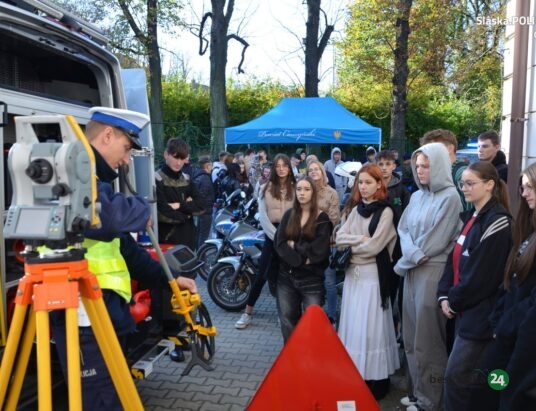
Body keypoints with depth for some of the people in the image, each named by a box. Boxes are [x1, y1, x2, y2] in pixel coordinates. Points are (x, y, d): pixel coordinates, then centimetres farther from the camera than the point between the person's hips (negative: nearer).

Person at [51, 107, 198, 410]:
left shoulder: (94, 176, 21)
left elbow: (123, 246, 23)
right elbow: (104, 217, -33)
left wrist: (168, 279, 19)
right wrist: (141, 209, -11)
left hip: (105, 304, 10)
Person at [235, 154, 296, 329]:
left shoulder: (296, 188, 4)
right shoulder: (266, 188, 3)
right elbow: (262, 216, -3)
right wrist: (277, 236, -11)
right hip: (271, 234, 0)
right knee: (262, 274, 1)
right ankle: (247, 313, 11)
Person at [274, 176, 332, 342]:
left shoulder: (322, 218, -2)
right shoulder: (288, 215, 7)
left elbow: (319, 250, -12)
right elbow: (279, 243, -4)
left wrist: (294, 245, -7)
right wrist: (301, 260, -15)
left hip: (312, 279, -3)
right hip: (286, 277, 3)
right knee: (287, 322, 12)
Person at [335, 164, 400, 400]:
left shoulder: (385, 212, -8)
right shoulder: (355, 209, 11)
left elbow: (373, 247, -15)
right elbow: (339, 238, 3)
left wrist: (350, 245, -2)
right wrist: (359, 239, -12)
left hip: (372, 274, -6)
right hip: (352, 272, 6)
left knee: (370, 326, -1)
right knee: (351, 325, 11)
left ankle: (376, 380, 12)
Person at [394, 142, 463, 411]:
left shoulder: (450, 197, -10)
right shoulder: (416, 196, 12)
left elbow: (436, 241, -14)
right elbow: (403, 229, 6)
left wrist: (408, 260, -5)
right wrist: (413, 254, -13)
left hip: (433, 271, -7)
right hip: (412, 269, 7)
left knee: (427, 337, 1)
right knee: (412, 335, 13)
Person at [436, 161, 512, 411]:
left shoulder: (497, 221, -16)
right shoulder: (470, 217, 12)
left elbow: (481, 276, -19)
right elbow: (454, 259, 11)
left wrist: (454, 300, -9)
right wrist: (445, 296, 1)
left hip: (480, 313, -8)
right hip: (465, 308, 8)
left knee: (456, 375, -3)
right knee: (468, 376, 16)